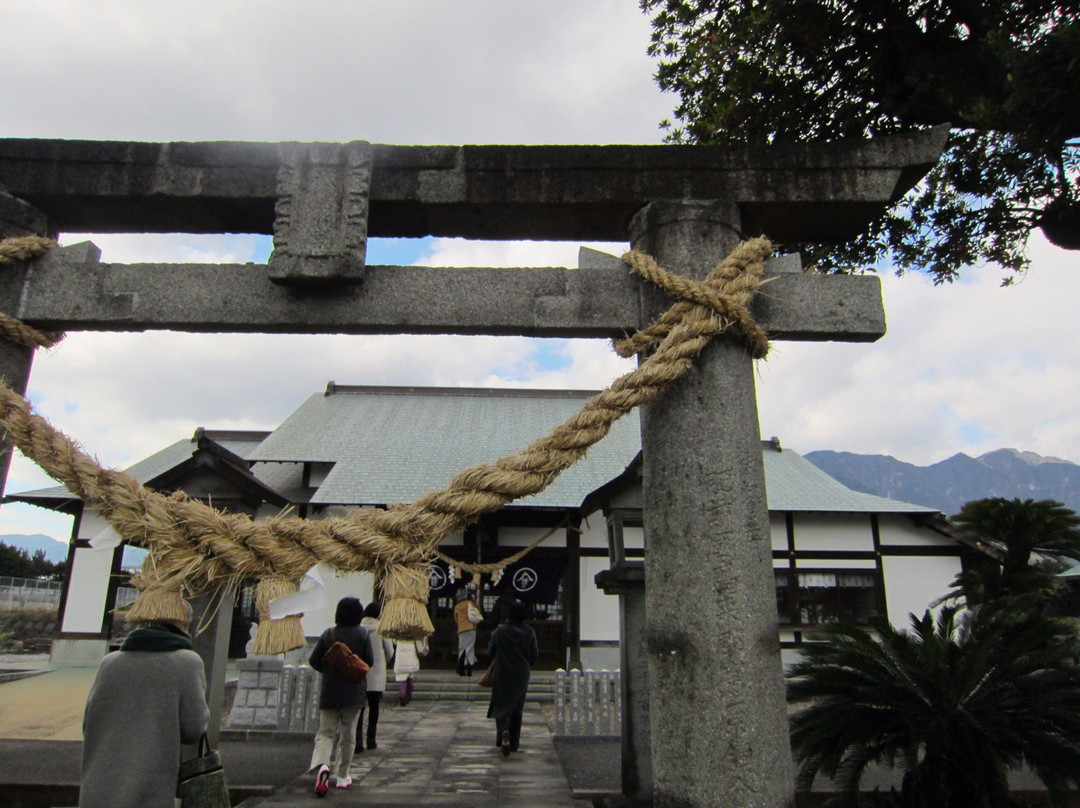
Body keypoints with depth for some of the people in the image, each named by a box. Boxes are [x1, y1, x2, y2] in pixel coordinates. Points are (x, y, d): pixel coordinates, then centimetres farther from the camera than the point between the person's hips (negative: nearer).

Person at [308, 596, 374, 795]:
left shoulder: (328, 634, -3)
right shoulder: (362, 633, -7)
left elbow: (314, 661, -1)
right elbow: (369, 661, -5)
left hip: (329, 692, 1)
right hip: (353, 692, -1)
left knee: (325, 733, 5)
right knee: (348, 735, 12)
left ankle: (321, 765, -21)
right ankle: (343, 777, 18)